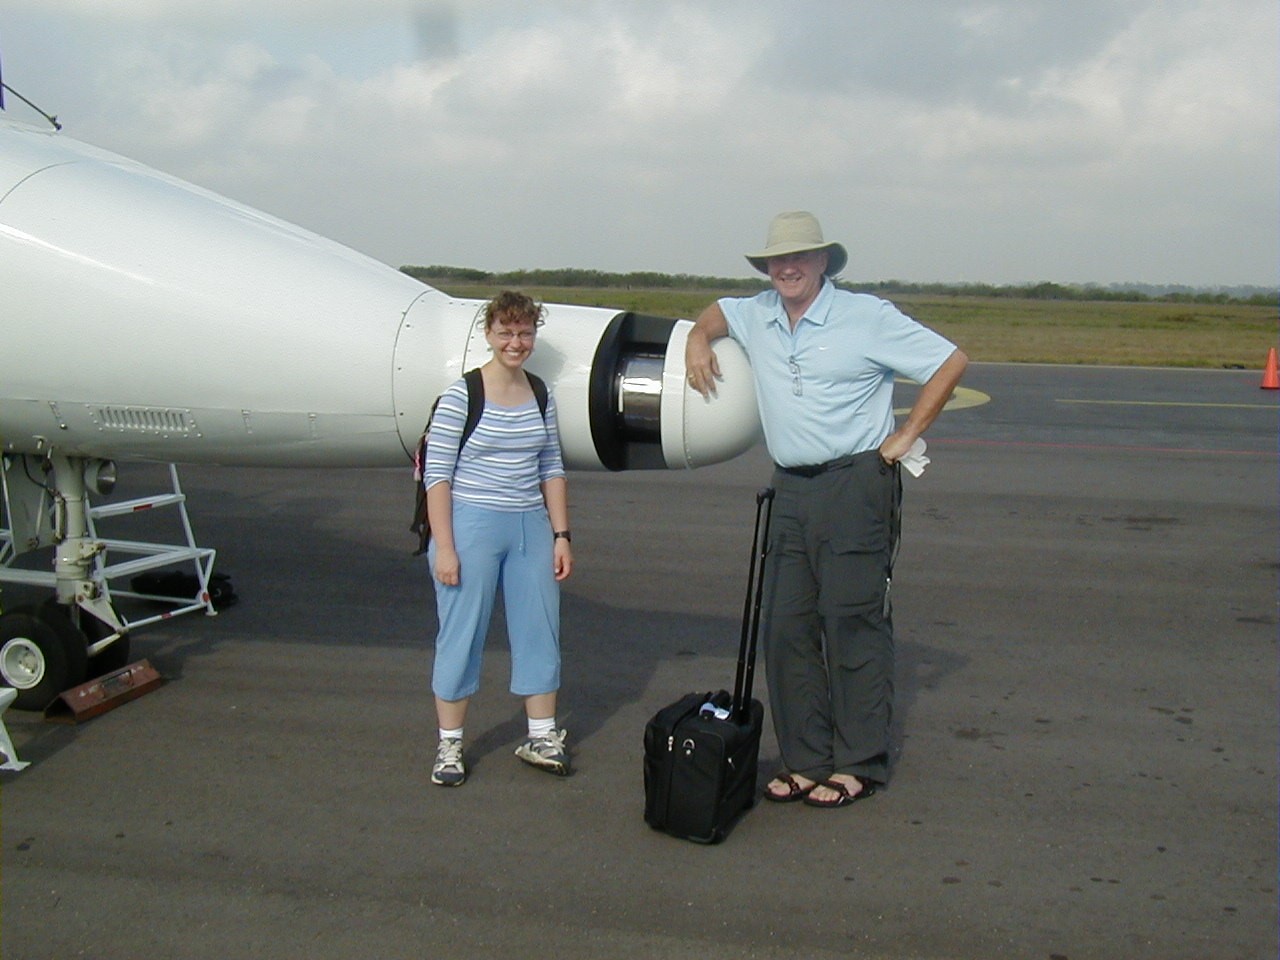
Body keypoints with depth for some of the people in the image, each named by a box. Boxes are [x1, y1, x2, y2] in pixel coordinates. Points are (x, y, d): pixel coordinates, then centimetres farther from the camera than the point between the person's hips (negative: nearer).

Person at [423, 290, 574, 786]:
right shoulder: (461, 395, -8)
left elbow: (551, 469, 13)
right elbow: (437, 474, -9)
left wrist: (560, 535, 7)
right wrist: (444, 547, -13)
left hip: (530, 527, 5)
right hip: (472, 526, -5)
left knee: (540, 630, 9)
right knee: (462, 634, 3)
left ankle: (541, 737, 24)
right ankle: (449, 745, 17)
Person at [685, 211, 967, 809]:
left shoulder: (867, 317, -5)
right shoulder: (757, 316, 11)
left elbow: (950, 362, -2)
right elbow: (717, 311, 34)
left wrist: (904, 436, -3)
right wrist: (698, 339, 13)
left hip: (856, 486, -6)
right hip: (791, 490, 6)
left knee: (852, 623, -3)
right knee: (786, 627, 5)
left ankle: (859, 766, 7)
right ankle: (805, 761, 15)